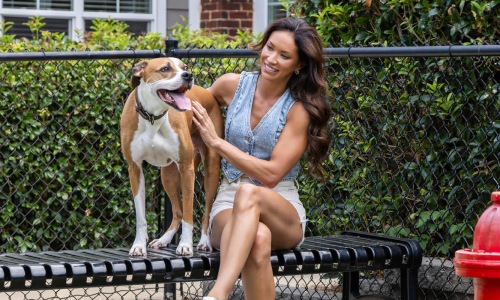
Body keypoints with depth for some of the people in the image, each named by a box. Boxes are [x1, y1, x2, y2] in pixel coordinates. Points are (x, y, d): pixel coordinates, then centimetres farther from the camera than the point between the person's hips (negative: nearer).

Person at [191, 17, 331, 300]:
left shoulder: (301, 109, -6)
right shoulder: (232, 85, 5)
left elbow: (271, 174, -12)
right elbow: (192, 111, 24)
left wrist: (216, 141, -13)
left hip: (281, 206, -2)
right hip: (230, 203, 2)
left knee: (248, 193, -40)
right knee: (258, 239, -38)